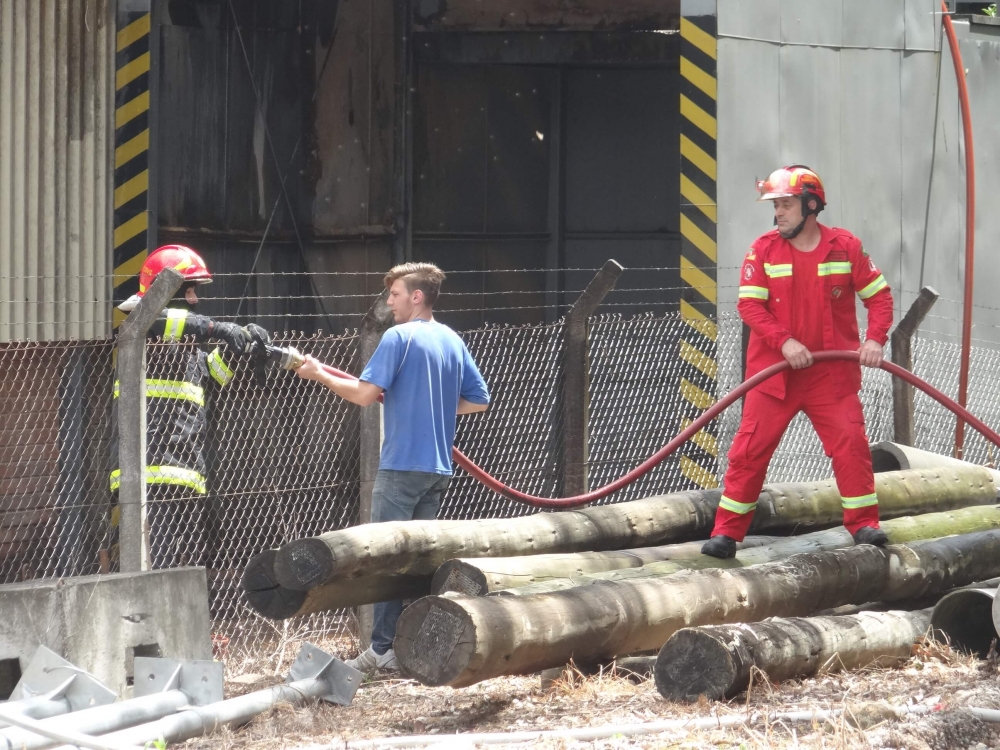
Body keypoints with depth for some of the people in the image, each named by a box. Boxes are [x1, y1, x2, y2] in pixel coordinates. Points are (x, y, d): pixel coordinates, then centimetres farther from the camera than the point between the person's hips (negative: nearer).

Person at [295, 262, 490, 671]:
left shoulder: (399, 337, -10)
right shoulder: (452, 341, 12)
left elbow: (365, 393, -17)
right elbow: (478, 400, 16)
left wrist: (319, 374, -4)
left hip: (401, 465, -7)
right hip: (439, 468, 7)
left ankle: (384, 648, -7)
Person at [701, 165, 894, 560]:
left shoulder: (846, 247, -1)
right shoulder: (763, 250, -1)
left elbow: (879, 295, 3)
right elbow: (749, 304, -7)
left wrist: (875, 338, -12)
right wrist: (784, 341, -20)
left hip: (831, 374, 0)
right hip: (772, 372, 0)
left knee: (851, 443, -5)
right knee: (749, 449, -3)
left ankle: (863, 523, 9)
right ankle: (727, 531, 2)